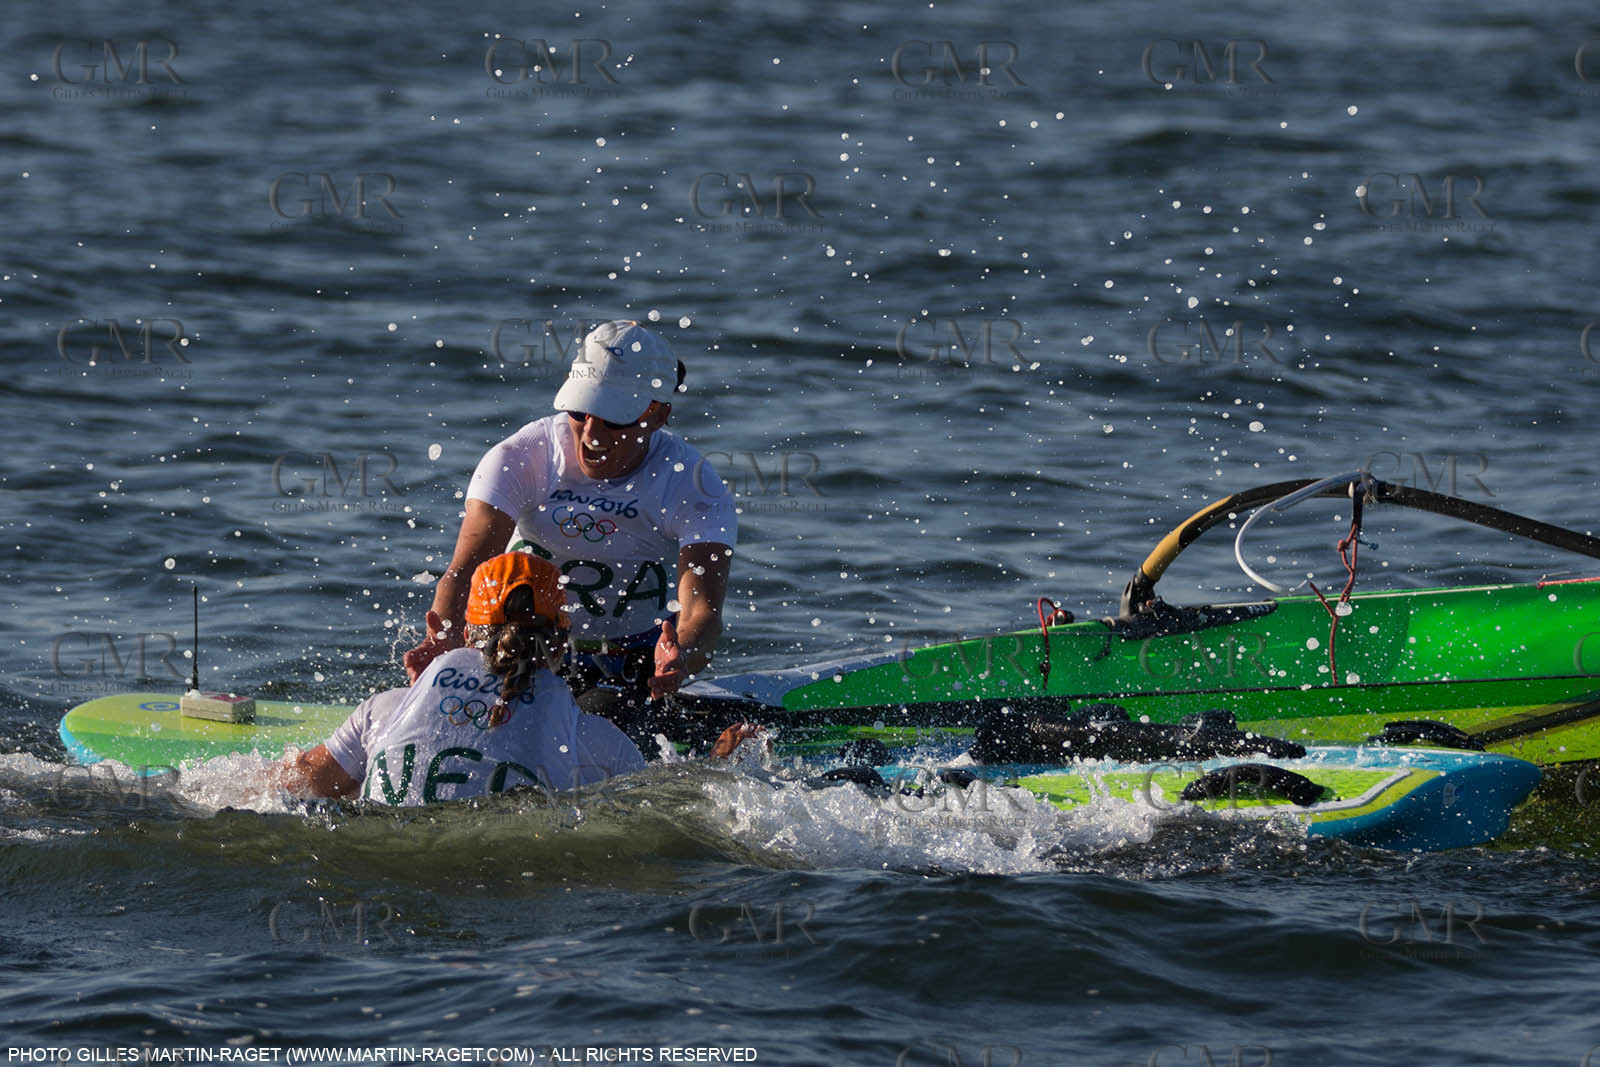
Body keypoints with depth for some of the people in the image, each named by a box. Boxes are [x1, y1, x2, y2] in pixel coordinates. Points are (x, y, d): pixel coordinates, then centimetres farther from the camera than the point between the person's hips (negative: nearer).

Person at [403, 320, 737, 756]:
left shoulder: (694, 487, -16)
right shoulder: (519, 459, -15)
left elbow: (702, 609, -28)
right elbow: (465, 569, -24)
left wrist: (682, 658, -54)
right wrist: (445, 636, -47)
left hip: (633, 665, 0)